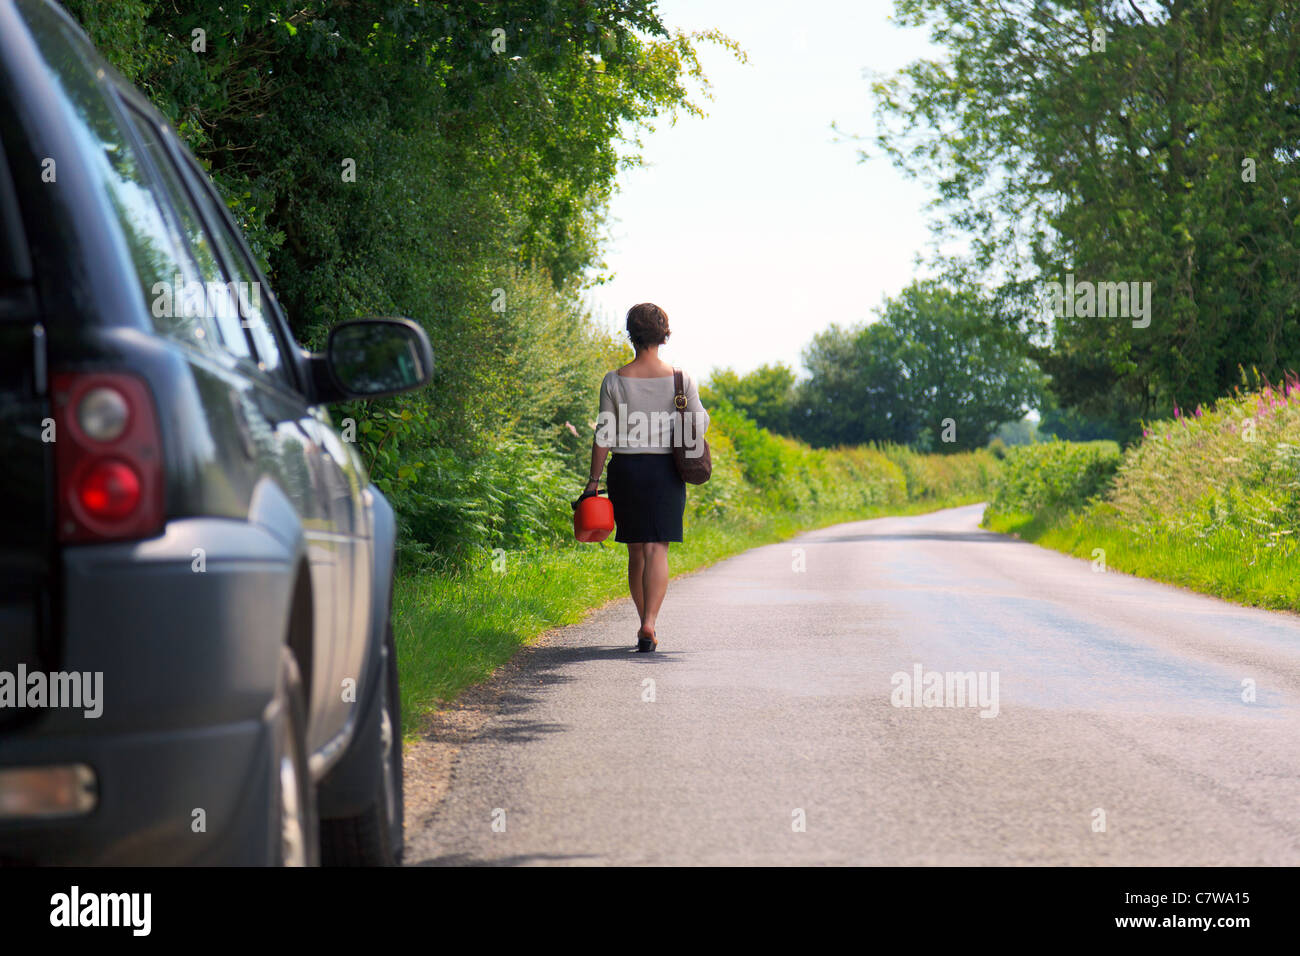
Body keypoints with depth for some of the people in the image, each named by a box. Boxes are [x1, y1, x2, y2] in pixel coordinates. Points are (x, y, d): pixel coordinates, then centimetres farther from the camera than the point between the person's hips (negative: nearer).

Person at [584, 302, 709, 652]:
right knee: (657, 550, -4)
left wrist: (593, 480, 3)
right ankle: (649, 624, -19)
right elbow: (698, 429, -7)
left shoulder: (614, 381, -3)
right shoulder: (681, 380, -3)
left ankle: (644, 622, 22)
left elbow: (604, 437, -3)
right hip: (665, 471, -1)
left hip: (625, 468, 1)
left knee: (636, 551, 14)